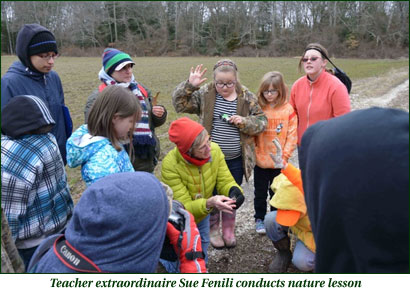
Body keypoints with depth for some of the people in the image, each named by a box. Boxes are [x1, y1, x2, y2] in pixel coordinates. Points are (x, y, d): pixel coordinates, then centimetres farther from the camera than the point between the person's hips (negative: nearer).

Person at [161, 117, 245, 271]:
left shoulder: (214, 150, -24)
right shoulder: (170, 164, -35)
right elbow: (184, 207, -33)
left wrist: (234, 190, -39)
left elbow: (225, 180, -16)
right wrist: (209, 203, -51)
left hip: (201, 218, 5)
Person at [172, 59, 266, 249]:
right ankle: (213, 230, 34)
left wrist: (244, 122, -17)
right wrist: (189, 85, -20)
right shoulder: (205, 94, -4)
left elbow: (261, 122, 1)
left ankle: (229, 231, 37)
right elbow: (179, 104, -6)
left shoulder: (247, 98, -1)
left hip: (236, 160, 1)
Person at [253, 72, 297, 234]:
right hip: (260, 160, 1)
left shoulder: (288, 109, -7)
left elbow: (292, 135, -6)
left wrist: (284, 156, -11)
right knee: (260, 192, 15)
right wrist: (254, 153, -9)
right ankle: (259, 219, 33)